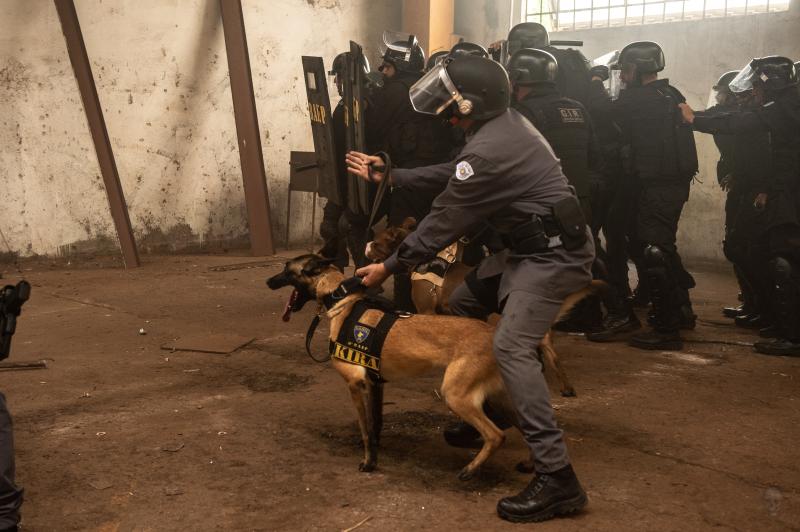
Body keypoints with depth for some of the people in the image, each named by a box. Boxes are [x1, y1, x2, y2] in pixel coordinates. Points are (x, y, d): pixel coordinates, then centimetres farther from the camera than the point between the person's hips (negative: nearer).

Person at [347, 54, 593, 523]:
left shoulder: (488, 150, -23)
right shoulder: (505, 123, 7)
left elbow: (443, 221, -16)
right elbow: (452, 176, 19)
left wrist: (389, 267, -5)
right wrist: (390, 176, 22)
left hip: (555, 254, -11)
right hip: (534, 245, 11)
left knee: (512, 346, -21)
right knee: (463, 304, 17)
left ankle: (557, 479, -21)